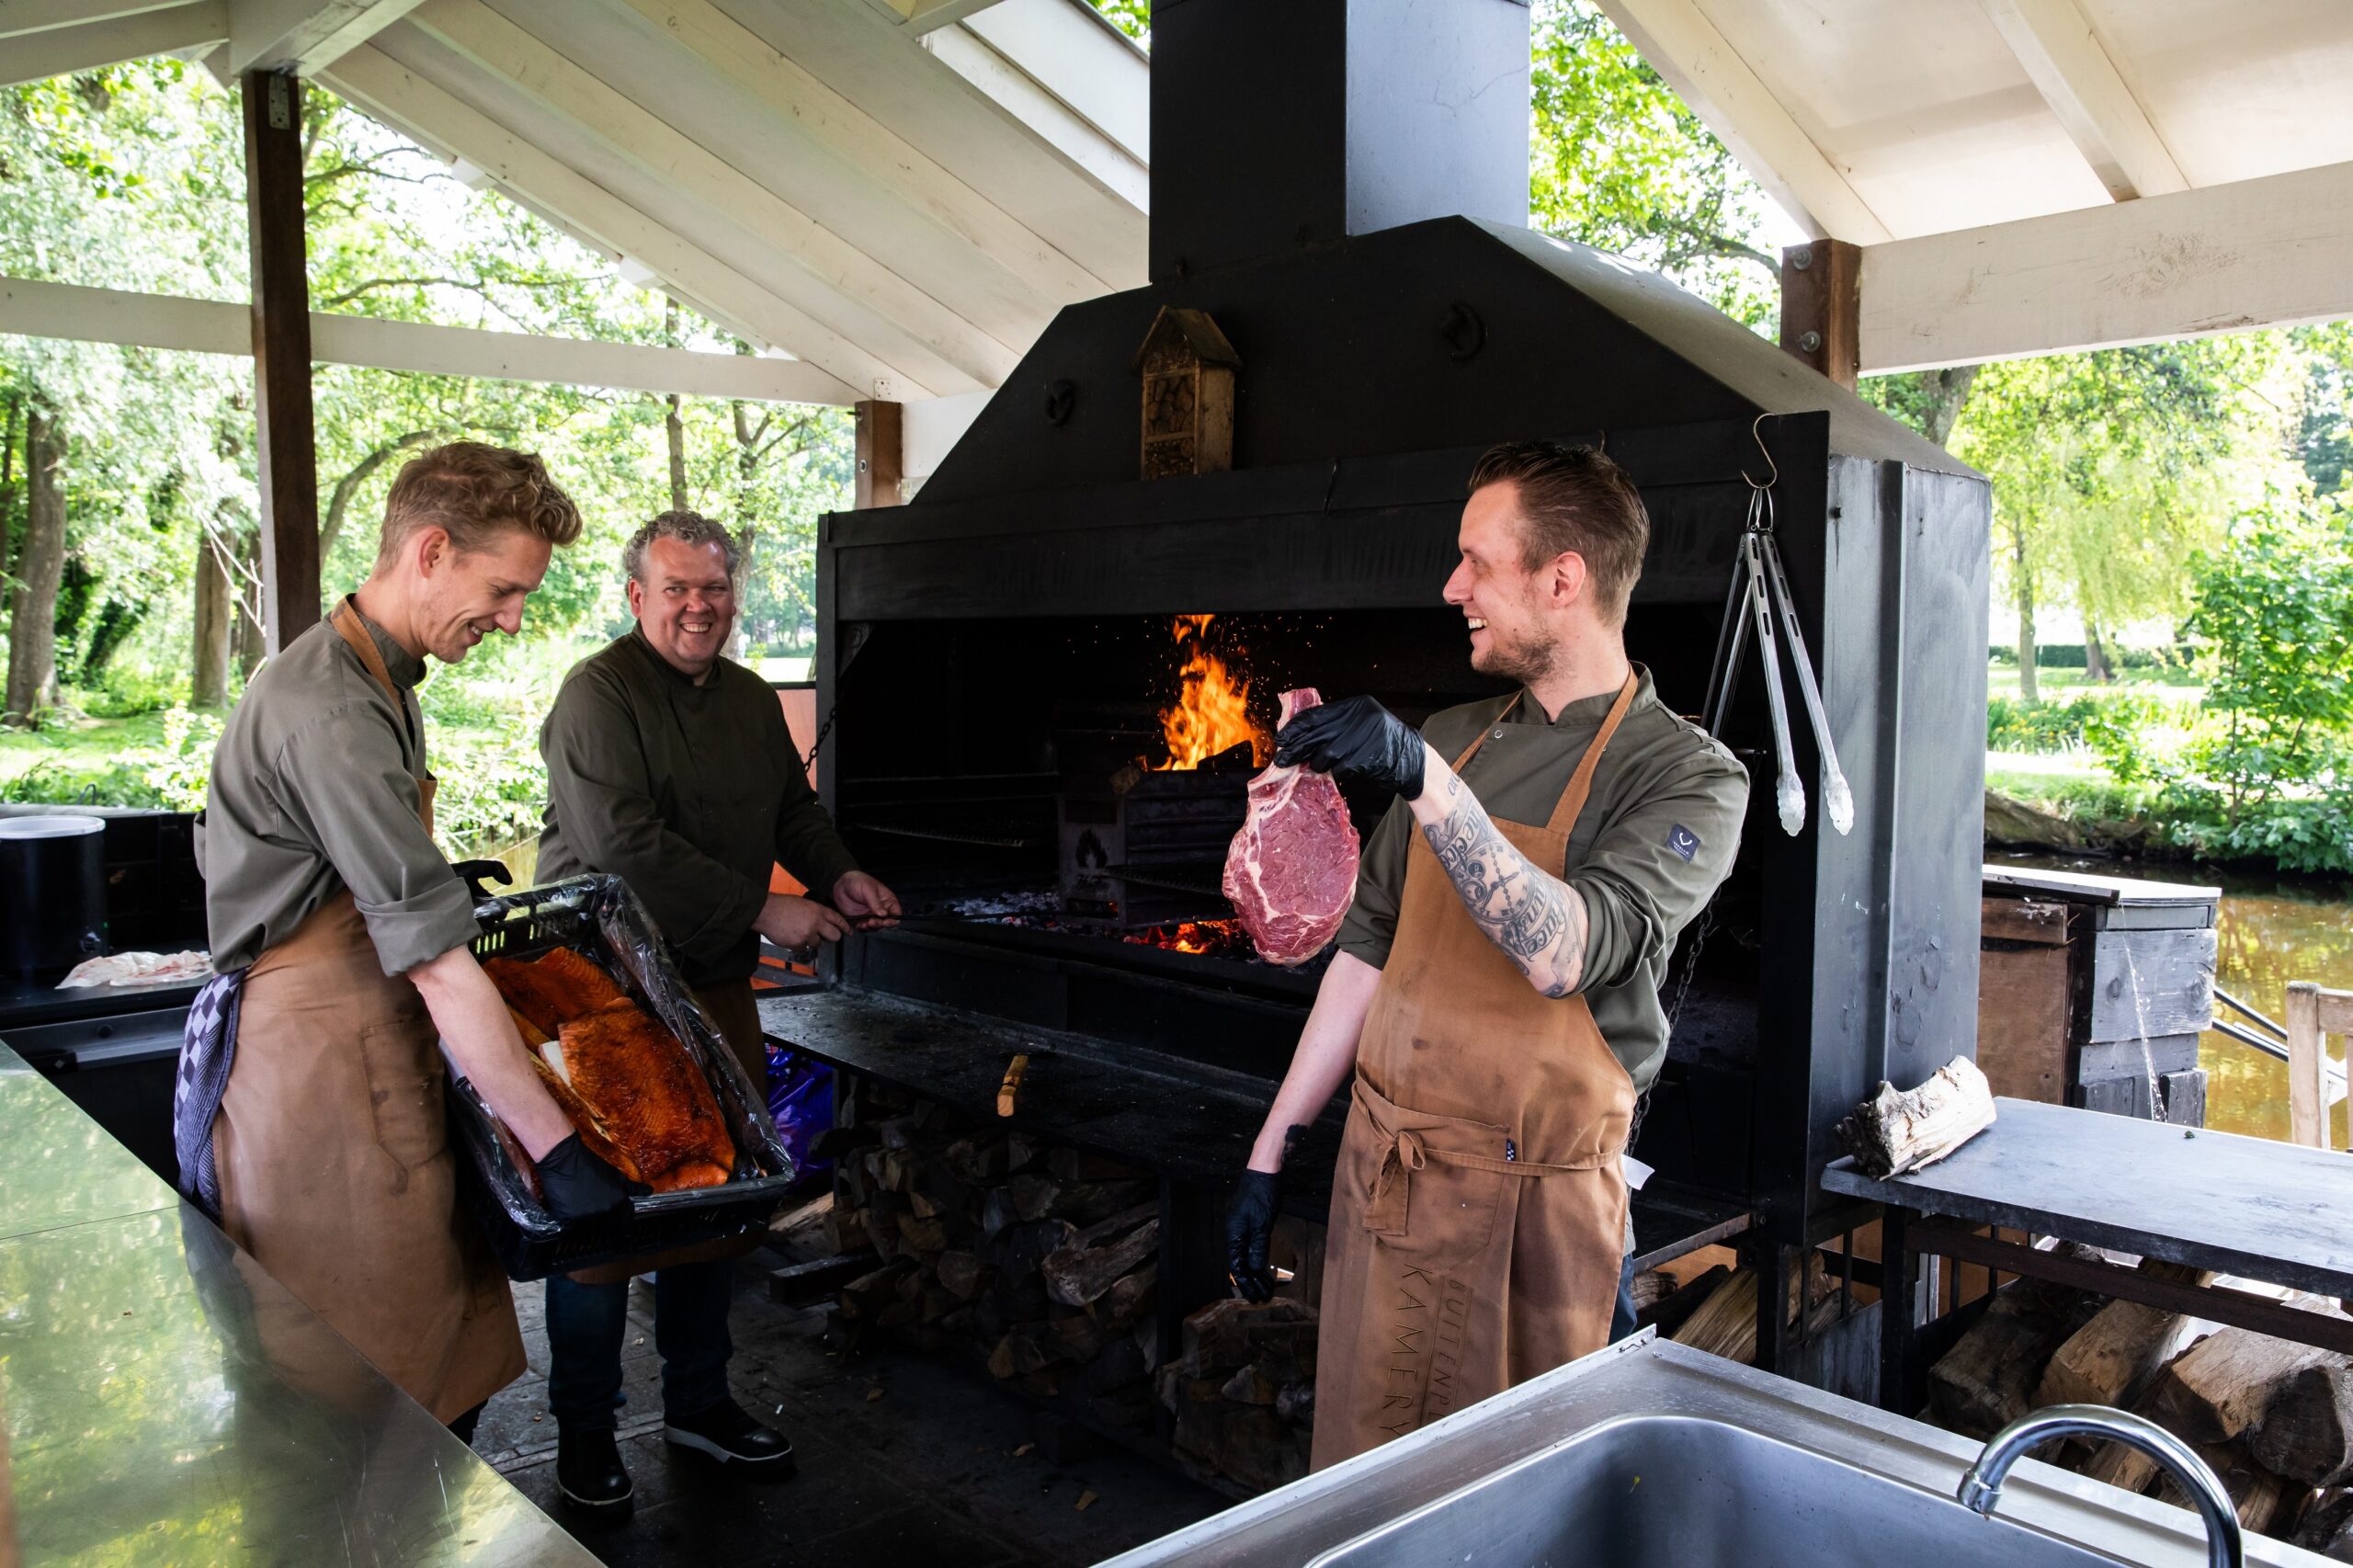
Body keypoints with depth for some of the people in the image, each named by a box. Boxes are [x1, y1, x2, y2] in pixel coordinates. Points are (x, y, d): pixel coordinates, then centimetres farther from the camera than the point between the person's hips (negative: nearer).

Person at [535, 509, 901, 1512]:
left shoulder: (751, 700, 12)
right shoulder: (599, 695, -12)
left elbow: (794, 809, 24)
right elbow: (627, 843, -22)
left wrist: (838, 875, 4)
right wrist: (764, 912, -21)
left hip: (718, 985, 7)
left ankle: (698, 1402, 31)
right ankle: (584, 1429, 20)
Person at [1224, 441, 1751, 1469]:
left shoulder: (1690, 778, -8)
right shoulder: (1452, 738, 9)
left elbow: (1560, 954, -24)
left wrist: (1425, 781, -34)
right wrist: (1271, 1150, 11)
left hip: (1533, 1202, -4)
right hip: (1380, 1165, 5)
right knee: (1355, 1478, 12)